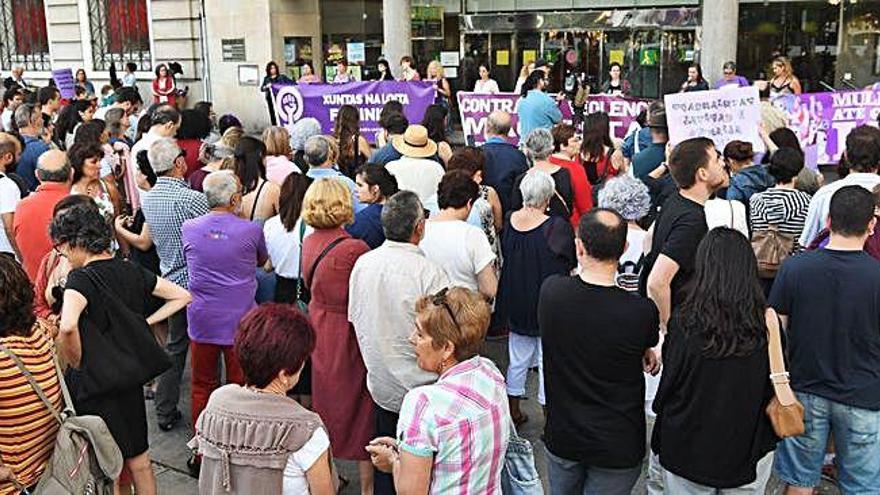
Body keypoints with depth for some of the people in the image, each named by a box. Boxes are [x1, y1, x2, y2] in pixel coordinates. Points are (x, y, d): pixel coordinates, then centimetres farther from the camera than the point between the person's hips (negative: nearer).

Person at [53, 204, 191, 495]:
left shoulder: (80, 278, -19)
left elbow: (68, 326, -37)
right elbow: (182, 296, 9)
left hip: (95, 383, -6)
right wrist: (145, 322, 6)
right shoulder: (132, 272, 1)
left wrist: (76, 363, -19)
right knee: (139, 461, 20)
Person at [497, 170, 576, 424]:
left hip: (515, 302, 5)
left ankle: (512, 411, 30)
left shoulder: (510, 221, -5)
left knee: (518, 359, 18)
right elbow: (571, 262, -9)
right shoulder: (557, 226, -21)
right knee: (548, 361, 9)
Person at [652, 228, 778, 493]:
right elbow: (774, 391, -3)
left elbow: (669, 384, -10)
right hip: (749, 452, 2)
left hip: (688, 449, -1)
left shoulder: (684, 321, -20)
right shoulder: (767, 323, -14)